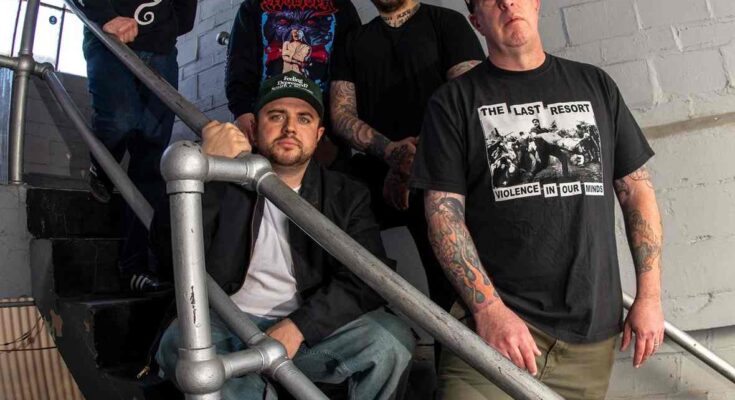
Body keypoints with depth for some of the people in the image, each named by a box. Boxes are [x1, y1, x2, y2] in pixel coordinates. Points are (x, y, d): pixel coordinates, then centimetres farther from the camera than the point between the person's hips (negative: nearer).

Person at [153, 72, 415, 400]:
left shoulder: (347, 196, 5)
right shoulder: (224, 182, 3)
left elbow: (366, 280, -7)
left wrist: (298, 326, -20)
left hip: (309, 333, 1)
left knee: (392, 339, -23)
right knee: (181, 342, -30)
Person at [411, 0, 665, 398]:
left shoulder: (595, 85, 12)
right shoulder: (454, 101, 3)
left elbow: (637, 189, 12)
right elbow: (443, 210, -5)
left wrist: (649, 295, 5)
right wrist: (489, 307, -14)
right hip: (497, 319, -3)